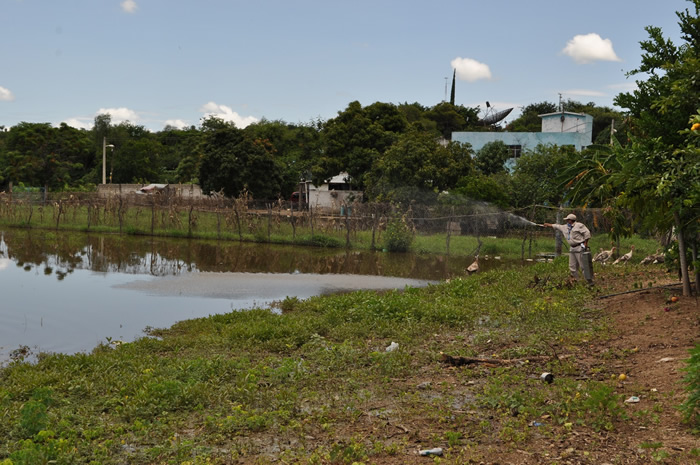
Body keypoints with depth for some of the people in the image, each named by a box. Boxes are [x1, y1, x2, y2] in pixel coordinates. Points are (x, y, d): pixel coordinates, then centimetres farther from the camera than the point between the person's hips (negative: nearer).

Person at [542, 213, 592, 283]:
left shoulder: (579, 226, -8)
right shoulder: (565, 227, 16)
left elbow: (587, 233, -12)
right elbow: (556, 226, 28)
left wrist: (585, 244, -14)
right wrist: (548, 225, 34)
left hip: (579, 248, -9)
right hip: (572, 248, 9)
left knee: (583, 266, -10)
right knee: (572, 266, 8)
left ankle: (590, 281, -5)